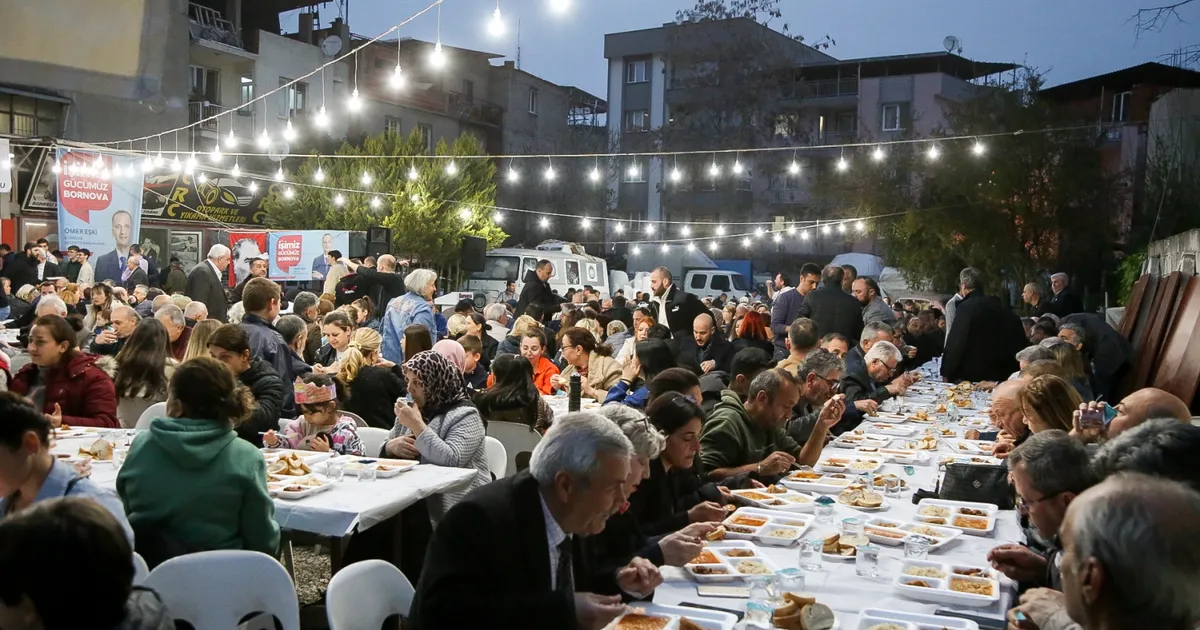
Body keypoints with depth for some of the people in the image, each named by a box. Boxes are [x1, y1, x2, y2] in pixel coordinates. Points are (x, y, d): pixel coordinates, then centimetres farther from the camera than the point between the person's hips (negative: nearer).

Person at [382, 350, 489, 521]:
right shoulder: (412, 410, 12)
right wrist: (392, 446, -6)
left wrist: (417, 424, -23)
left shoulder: (464, 415, -10)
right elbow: (384, 451, 18)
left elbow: (451, 460, -25)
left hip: (449, 504, -7)